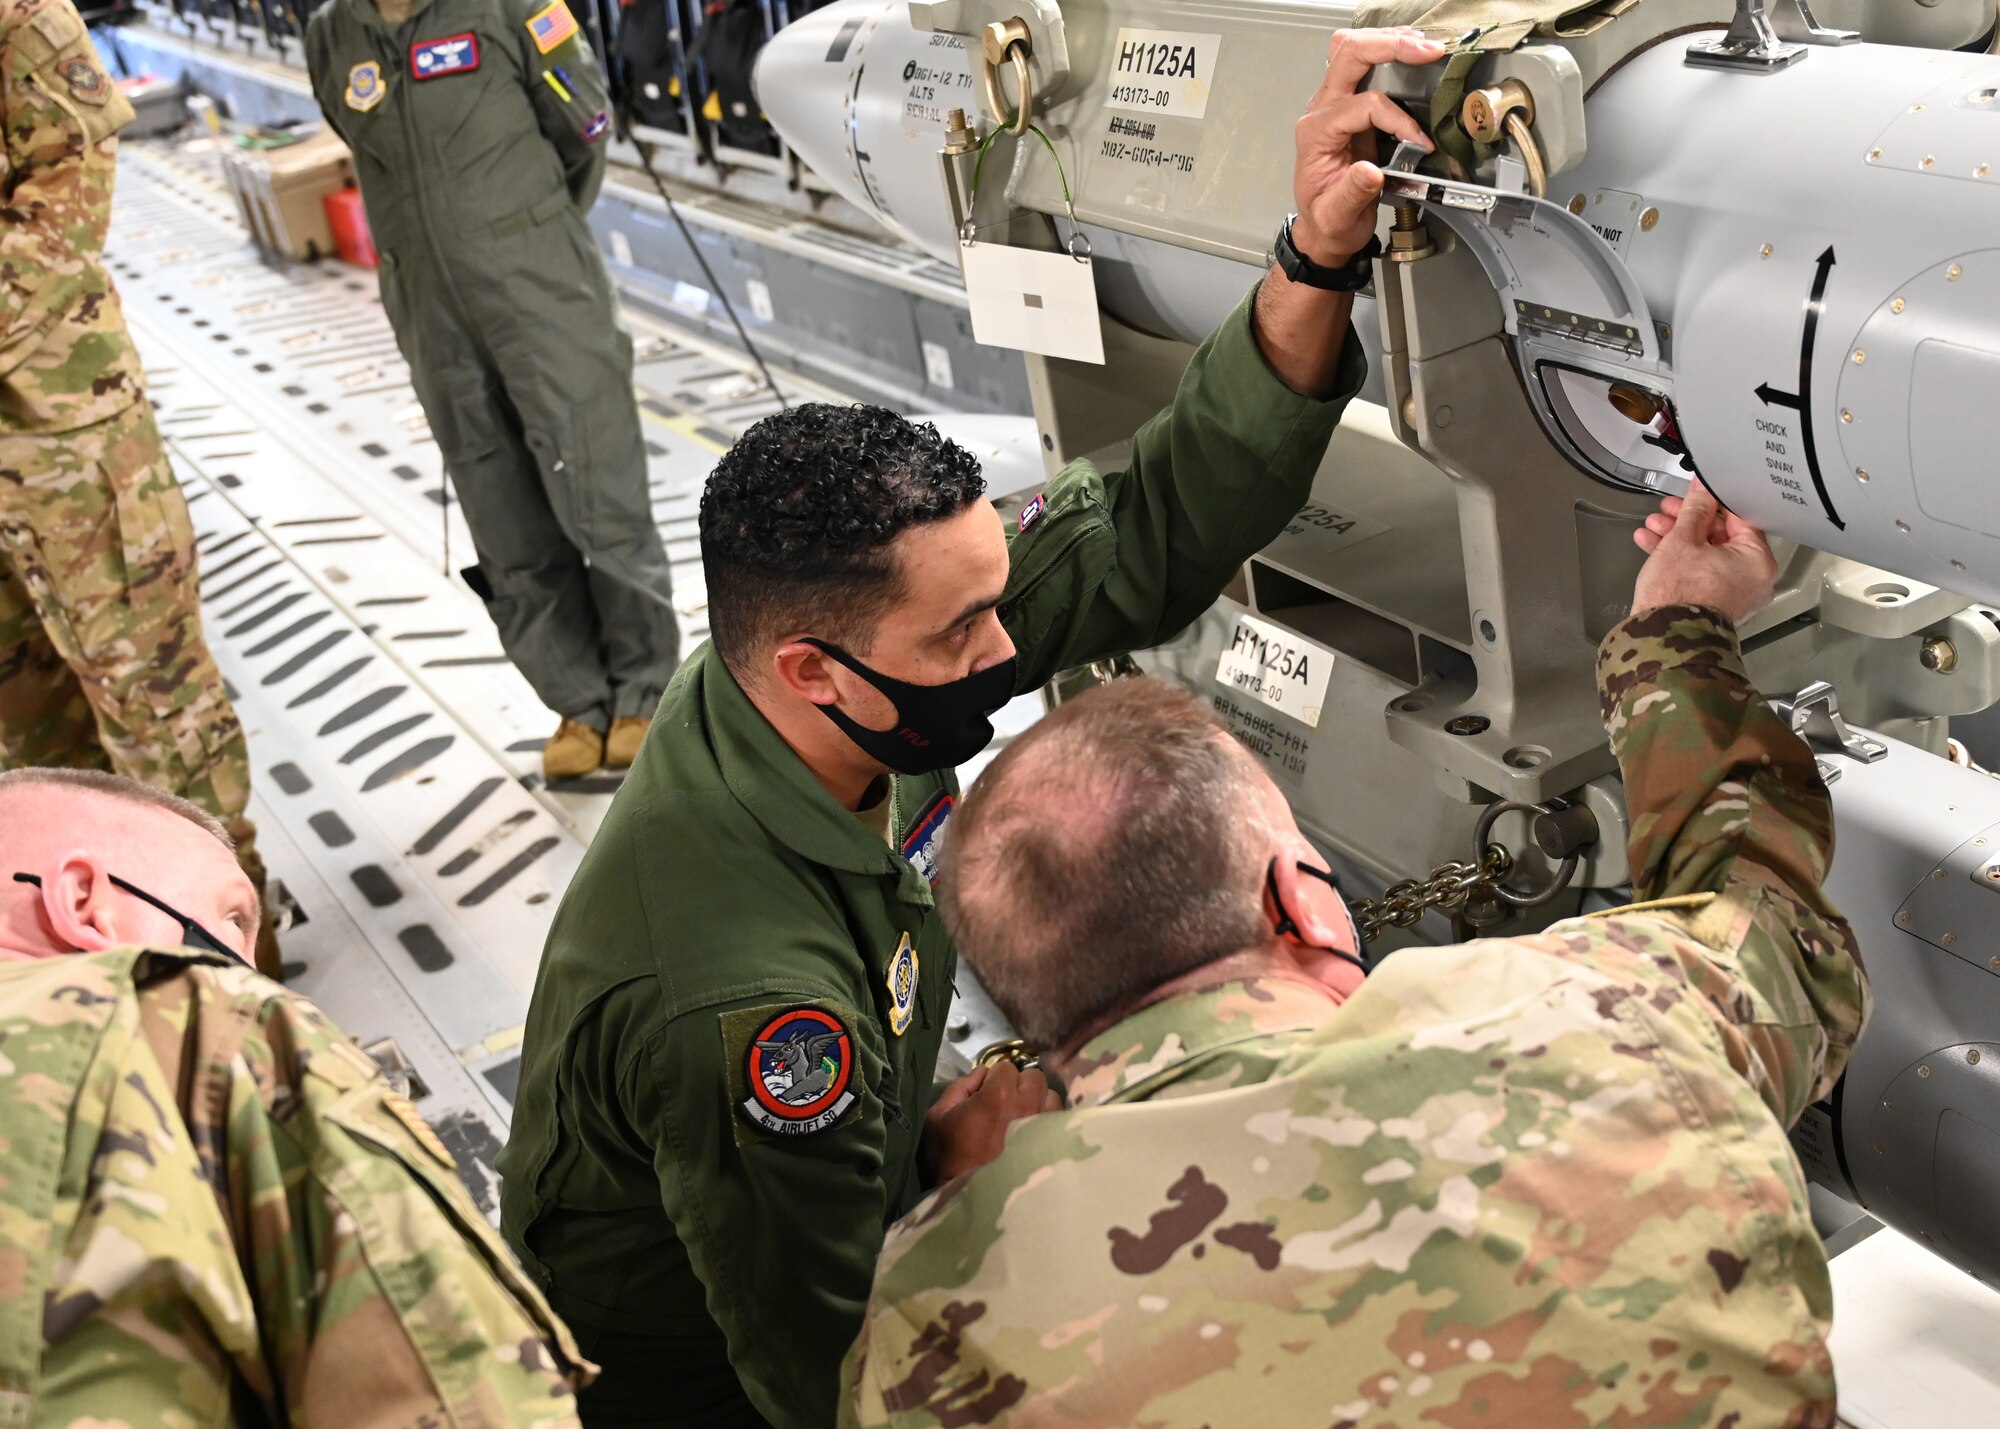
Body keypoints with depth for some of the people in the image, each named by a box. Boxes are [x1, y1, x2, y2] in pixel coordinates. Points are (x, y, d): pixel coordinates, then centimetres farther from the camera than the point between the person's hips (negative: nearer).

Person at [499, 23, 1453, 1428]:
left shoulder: (839, 659, -20)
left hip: (838, 1224, 7)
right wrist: (972, 1168, -16)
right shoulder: (739, 1006, -41)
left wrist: (1315, 265, -28)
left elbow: (1145, 536, -19)